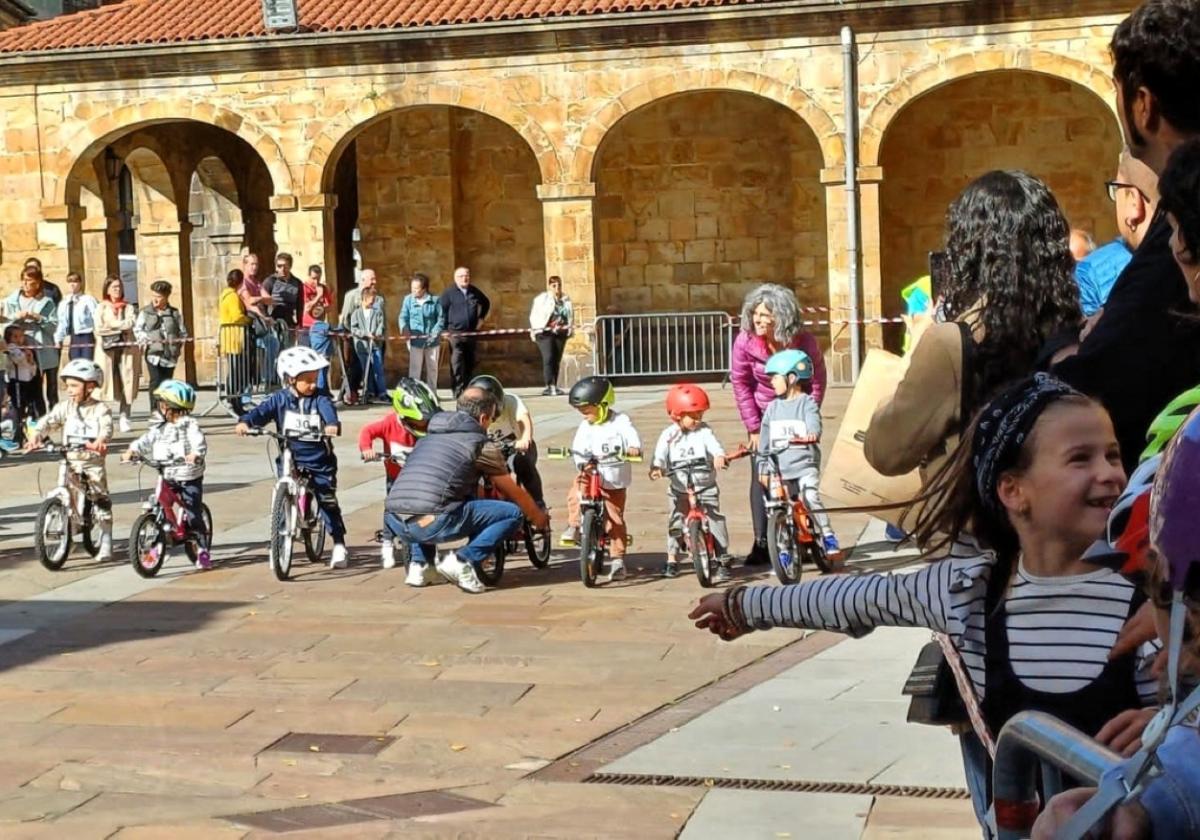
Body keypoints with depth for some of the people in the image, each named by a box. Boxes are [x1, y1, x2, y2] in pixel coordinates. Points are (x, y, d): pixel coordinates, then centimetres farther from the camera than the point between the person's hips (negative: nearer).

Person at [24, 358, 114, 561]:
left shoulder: (100, 408, -5)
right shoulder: (65, 407, 5)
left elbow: (106, 428, -21)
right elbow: (48, 421, -6)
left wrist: (100, 441, -43)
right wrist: (35, 436, -25)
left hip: (93, 461, -4)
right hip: (70, 461, 4)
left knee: (101, 499, -5)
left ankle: (106, 544, 4)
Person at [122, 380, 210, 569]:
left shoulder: (190, 426, -9)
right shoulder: (159, 426, 10)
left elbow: (199, 443, -23)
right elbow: (147, 441, 3)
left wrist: (195, 455, -43)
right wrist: (132, 451, -13)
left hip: (189, 479, -5)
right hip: (166, 478, 5)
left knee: (194, 516, -5)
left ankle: (202, 551, 4)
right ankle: (156, 545, 12)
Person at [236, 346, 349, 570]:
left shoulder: (319, 399, -4)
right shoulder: (280, 399, -2)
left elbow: (328, 410, -23)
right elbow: (262, 411, -14)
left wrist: (332, 424, -47)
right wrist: (245, 421, -35)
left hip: (320, 461, -1)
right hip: (290, 460, 1)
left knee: (328, 501, 0)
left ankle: (339, 545, 11)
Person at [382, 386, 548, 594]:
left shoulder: (429, 436, 27)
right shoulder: (481, 444, 8)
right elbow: (513, 493, 19)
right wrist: (538, 517, 38)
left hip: (393, 523, 7)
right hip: (431, 523, -7)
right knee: (512, 512, 4)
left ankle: (419, 565, 23)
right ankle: (463, 561, -7)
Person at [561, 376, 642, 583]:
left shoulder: (620, 421, -6)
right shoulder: (585, 426, 2)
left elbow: (632, 437, -21)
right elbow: (579, 448, -7)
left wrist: (634, 448, -43)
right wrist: (582, 463, -28)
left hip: (614, 481, -3)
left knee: (615, 520, 0)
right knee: (575, 494, -28)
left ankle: (618, 560, 8)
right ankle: (574, 526, -8)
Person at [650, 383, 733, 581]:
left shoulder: (704, 431, -5)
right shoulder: (669, 435, -2)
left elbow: (714, 445, -22)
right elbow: (660, 455, -14)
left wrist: (719, 457, -45)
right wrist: (656, 468, -36)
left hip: (706, 488, -2)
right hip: (680, 490, 2)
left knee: (715, 520, -7)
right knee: (675, 522, 5)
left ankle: (723, 561, -1)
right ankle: (672, 560, 19)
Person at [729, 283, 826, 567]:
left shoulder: (804, 342, -21)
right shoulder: (745, 342, -20)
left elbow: (817, 381, -8)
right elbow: (740, 384, -10)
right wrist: (753, 427, -10)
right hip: (763, 415, 0)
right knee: (761, 476, -6)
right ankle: (761, 543, -2)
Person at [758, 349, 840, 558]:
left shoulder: (807, 402, -1)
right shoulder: (773, 407, 12)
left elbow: (814, 425, -17)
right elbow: (765, 440, 15)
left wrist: (812, 435, -41)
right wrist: (763, 469, 13)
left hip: (805, 464, -5)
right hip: (779, 468, 5)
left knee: (811, 497, -23)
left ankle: (829, 540, -14)